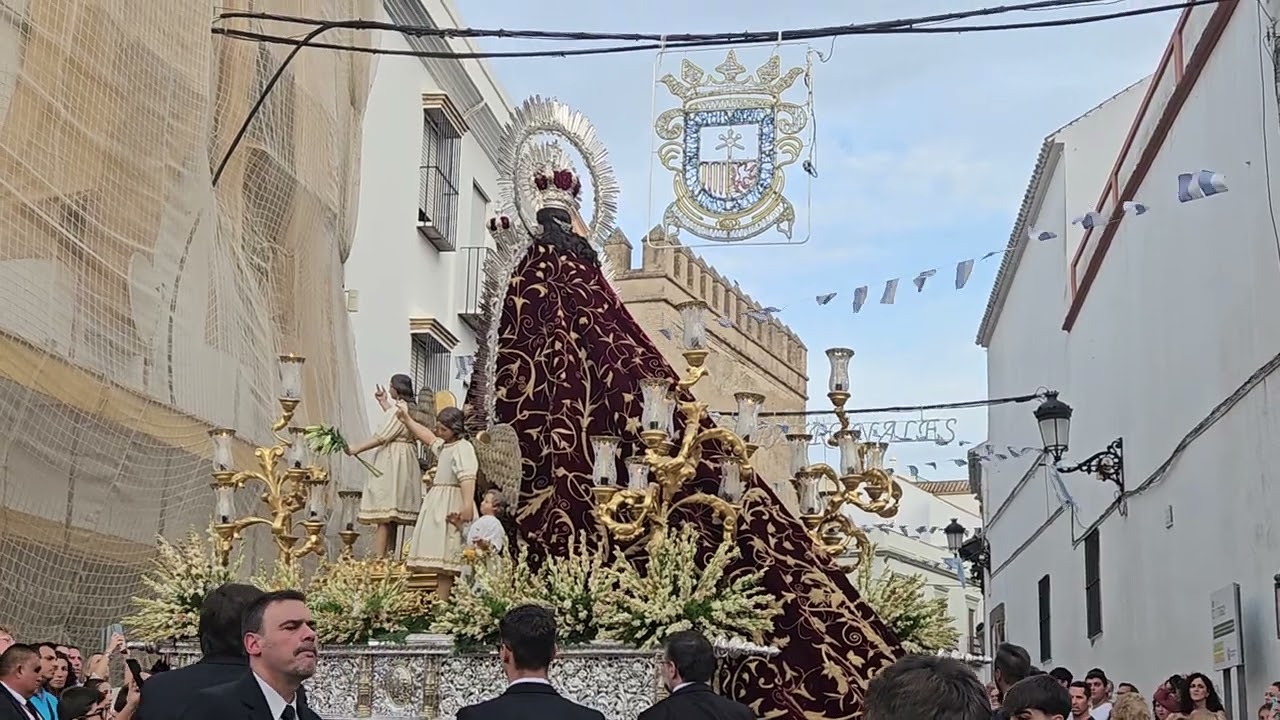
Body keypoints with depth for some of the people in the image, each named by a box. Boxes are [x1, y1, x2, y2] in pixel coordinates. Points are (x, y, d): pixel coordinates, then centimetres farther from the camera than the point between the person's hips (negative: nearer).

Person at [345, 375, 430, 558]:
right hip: (405, 459, 10)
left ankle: (378, 558, -15)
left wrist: (357, 449, -13)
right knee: (391, 516, 10)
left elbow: (382, 436, -17)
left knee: (382, 515, -11)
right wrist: (384, 402, 35)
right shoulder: (411, 408, 14)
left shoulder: (399, 408, -14)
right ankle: (388, 556, 10)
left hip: (392, 461, -10)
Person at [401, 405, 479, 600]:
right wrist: (407, 419, 48)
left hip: (451, 508, -10)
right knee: (441, 559, 5)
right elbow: (427, 436, 39)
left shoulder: (463, 447, -12)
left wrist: (468, 506, -37)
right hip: (439, 507, 10)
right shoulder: (444, 446, 19)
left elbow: (467, 478, -25)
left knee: (445, 559, -16)